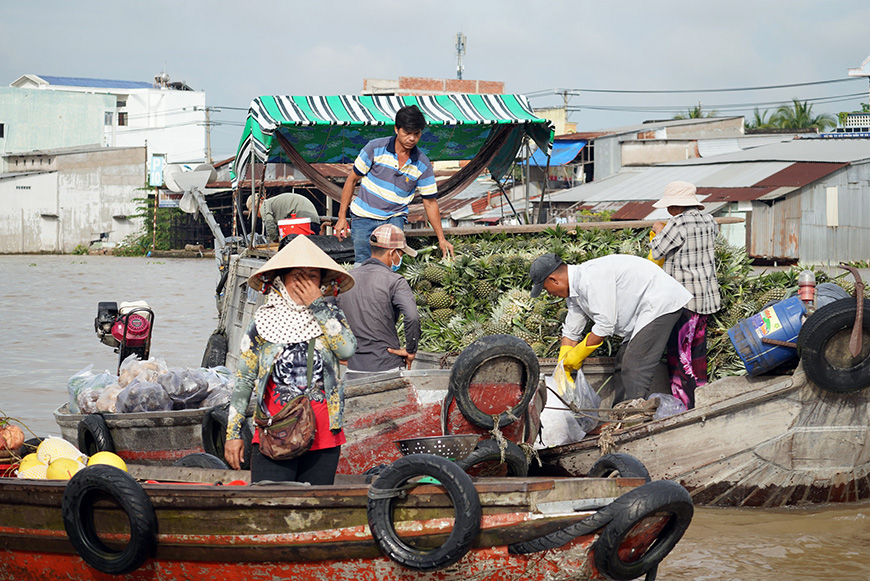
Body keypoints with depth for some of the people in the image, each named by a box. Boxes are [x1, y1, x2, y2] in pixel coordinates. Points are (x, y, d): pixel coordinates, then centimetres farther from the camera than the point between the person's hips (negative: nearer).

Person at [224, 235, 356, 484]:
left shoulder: (330, 315, 7)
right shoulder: (264, 320, 4)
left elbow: (347, 349, -15)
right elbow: (244, 379, 7)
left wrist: (317, 305, -11)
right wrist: (233, 433, 4)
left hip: (323, 436, 2)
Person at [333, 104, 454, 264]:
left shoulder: (423, 165, -4)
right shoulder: (375, 148, -10)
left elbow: (430, 202, 4)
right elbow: (352, 180, -1)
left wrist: (441, 239, 1)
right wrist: (342, 217, -2)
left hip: (394, 218, 1)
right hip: (364, 216, -1)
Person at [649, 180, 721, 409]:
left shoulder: (679, 223, -16)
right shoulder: (708, 221, 8)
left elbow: (657, 251, -11)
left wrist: (658, 231, 8)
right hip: (707, 295, 8)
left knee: (680, 349, -5)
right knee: (698, 347, 16)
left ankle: (684, 405, -7)